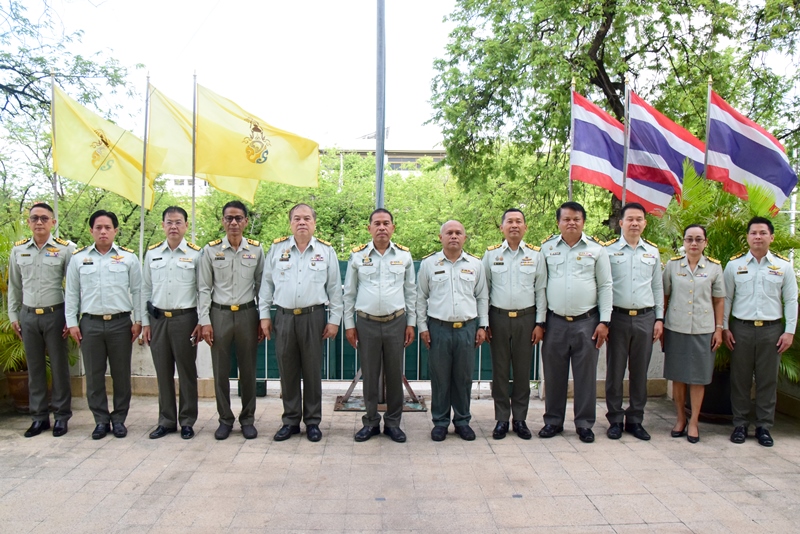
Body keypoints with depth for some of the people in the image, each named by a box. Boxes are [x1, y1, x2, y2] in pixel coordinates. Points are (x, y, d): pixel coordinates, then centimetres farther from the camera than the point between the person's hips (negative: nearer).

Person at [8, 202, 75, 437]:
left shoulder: (65, 249, -5)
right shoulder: (18, 250, 6)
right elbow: (14, 286, 13)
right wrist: (13, 316, 9)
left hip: (55, 314, -3)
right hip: (28, 316, 3)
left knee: (59, 367, 5)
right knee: (34, 368, 10)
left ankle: (61, 416, 16)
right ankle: (39, 416, 20)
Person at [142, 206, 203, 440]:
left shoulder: (196, 254, -1)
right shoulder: (152, 253, 8)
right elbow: (145, 289, 11)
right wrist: (145, 322, 7)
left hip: (185, 318, -3)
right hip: (157, 319, 3)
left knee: (187, 372, 5)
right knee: (163, 373, 10)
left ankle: (187, 422, 17)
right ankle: (166, 421, 22)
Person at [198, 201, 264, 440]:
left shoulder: (257, 250, 2)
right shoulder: (211, 250, 1)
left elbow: (261, 285, 5)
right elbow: (204, 288, 2)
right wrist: (205, 321, -4)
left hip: (247, 314, 0)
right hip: (219, 314, 0)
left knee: (248, 370, 8)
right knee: (220, 371, 7)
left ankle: (248, 419, 22)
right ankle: (225, 419, 23)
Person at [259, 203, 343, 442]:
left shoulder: (326, 250, 4)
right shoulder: (277, 248, 6)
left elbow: (335, 288, 5)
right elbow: (267, 284, 9)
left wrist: (334, 320, 1)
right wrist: (264, 315, 5)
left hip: (313, 317, -1)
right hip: (284, 317, 1)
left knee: (312, 371, 6)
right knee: (287, 371, 8)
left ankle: (312, 421, 19)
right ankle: (290, 421, 21)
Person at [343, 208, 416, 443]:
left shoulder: (404, 255, 4)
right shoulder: (357, 255, 1)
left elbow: (410, 291, 9)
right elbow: (349, 293, 6)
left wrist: (411, 323, 5)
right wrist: (349, 324, 3)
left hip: (396, 322, 1)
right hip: (367, 323, 0)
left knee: (395, 375, 8)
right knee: (369, 375, 8)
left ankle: (393, 423, 22)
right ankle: (371, 422, 22)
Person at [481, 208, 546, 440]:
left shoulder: (536, 254, 4)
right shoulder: (491, 254, 4)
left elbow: (541, 290, 5)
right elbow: (484, 289, 5)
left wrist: (540, 323, 1)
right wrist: (483, 323, 1)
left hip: (526, 318, 0)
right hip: (498, 318, 0)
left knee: (522, 370, 7)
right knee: (499, 370, 5)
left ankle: (520, 419, 19)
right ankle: (501, 419, 16)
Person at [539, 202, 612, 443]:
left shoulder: (596, 249, 3)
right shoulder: (547, 248, 5)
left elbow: (605, 287, 4)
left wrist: (604, 321, -2)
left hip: (586, 322, -1)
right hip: (555, 322, 1)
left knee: (586, 375, 6)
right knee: (554, 374, 9)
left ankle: (584, 423, 20)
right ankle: (553, 421, 23)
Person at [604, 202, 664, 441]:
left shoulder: (653, 252, 10)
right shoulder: (609, 250, 0)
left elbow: (658, 287, 13)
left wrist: (659, 318, 7)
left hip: (645, 318, 3)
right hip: (618, 317, -3)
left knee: (640, 372, 9)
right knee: (615, 371, 4)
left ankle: (635, 420, 21)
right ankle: (615, 420, 15)